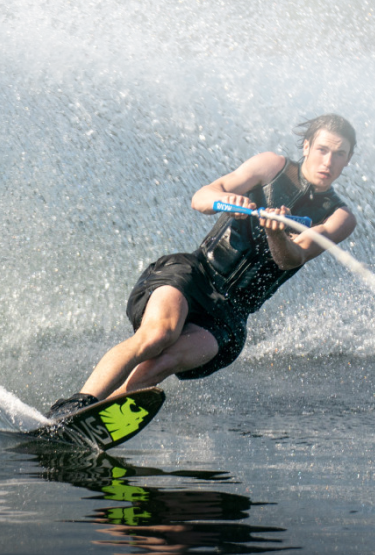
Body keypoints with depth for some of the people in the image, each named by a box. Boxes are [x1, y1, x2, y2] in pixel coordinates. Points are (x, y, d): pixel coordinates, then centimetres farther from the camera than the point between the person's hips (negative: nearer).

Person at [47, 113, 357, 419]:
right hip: (191, 275, -1)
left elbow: (292, 258, -11)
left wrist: (276, 234, -34)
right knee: (159, 332, -34)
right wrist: (225, 199, -28)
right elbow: (200, 199, -4)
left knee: (162, 364, -29)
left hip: (227, 315, 1)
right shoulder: (273, 167, 7)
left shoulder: (339, 218, 8)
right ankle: (73, 408, -34)